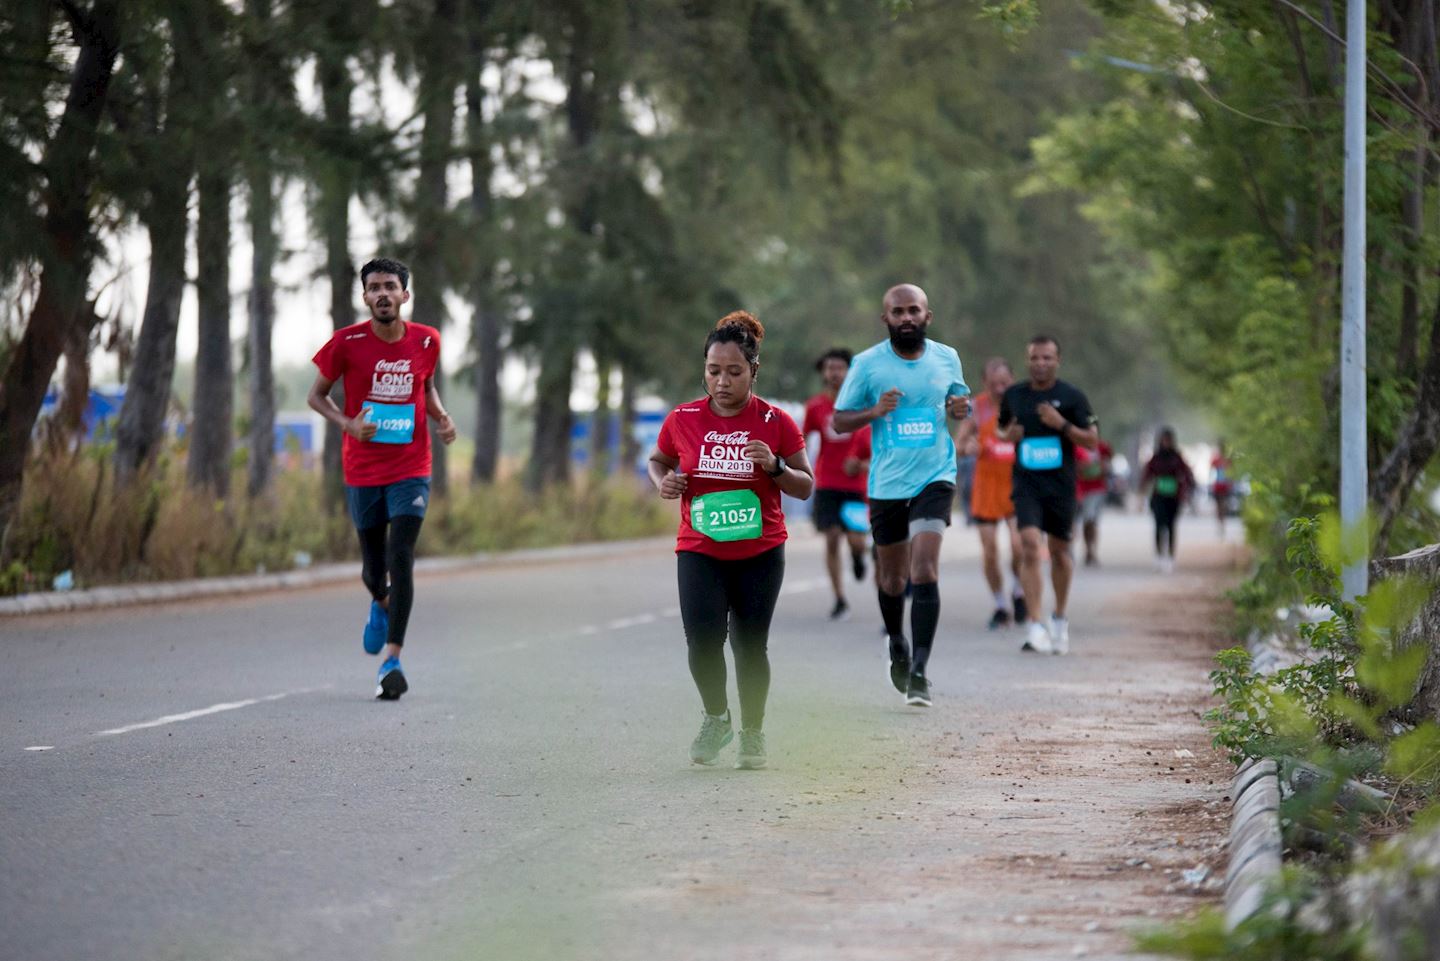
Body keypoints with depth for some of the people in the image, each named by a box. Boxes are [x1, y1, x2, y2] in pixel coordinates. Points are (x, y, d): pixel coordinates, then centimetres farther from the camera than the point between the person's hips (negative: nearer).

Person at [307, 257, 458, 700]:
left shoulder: (426, 341, 0)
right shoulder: (347, 343, -7)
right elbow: (316, 394, 2)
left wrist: (441, 416, -1)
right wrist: (347, 423, -16)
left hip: (411, 470, 0)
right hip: (362, 470, 0)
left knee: (401, 560, -14)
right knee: (374, 568, 10)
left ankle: (392, 660, -14)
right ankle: (380, 605, 47)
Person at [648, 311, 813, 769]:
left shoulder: (776, 423, -4)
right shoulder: (682, 420, -2)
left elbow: (806, 487, 3)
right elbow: (658, 461, 18)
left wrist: (775, 466, -17)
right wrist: (665, 483, -5)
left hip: (761, 554, 0)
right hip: (699, 551, 0)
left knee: (750, 646, 3)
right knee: (703, 641, -15)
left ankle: (752, 732, 23)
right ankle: (715, 717, 11)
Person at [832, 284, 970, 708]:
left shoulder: (947, 358, 3)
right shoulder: (867, 364, -4)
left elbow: (959, 397, 20)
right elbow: (839, 419, 1)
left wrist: (961, 407, -4)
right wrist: (875, 411, -18)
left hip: (935, 478, 0)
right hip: (887, 483, 0)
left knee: (924, 571, -15)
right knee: (891, 576, 12)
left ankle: (919, 671, -15)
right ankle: (897, 645, 41)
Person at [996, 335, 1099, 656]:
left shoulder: (1072, 397, -2)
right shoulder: (1013, 395, 5)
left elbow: (1092, 440, -3)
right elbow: (1003, 429, 21)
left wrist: (1062, 424, -18)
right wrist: (1009, 434, -3)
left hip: (1061, 485, 0)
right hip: (1026, 483, 0)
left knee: (1059, 551, 12)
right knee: (1030, 547, -16)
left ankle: (1060, 619, 33)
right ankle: (1034, 627, -19)